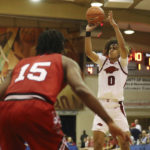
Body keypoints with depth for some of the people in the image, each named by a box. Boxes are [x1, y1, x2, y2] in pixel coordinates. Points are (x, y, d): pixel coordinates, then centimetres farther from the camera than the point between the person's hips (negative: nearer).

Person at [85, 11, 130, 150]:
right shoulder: (103, 61, 12)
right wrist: (88, 32, -15)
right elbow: (88, 52, -4)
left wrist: (114, 25, -21)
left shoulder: (122, 62, 6)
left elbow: (123, 47, -13)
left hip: (117, 106, -1)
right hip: (102, 105, 2)